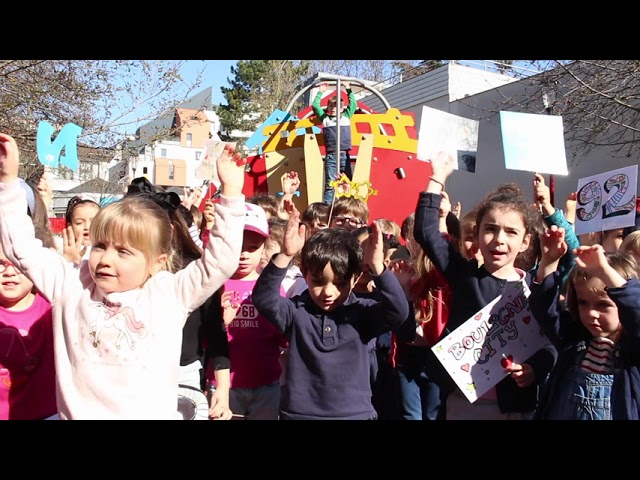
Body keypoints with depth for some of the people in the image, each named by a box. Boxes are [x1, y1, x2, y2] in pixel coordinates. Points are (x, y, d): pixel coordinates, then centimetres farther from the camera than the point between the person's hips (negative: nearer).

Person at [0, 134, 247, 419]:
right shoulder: (72, 287, 1)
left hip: (151, 414, -1)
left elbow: (220, 260, -6)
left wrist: (231, 193, -11)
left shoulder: (170, 293, -5)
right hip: (78, 413, 2)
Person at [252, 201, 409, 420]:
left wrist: (377, 266, -32)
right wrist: (285, 256, -34)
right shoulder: (296, 311, -4)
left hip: (355, 413, 0)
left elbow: (398, 311, -19)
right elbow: (263, 299, -21)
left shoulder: (363, 313, -3)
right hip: (299, 413, 0)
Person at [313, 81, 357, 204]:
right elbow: (315, 105, 15)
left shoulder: (346, 116, 17)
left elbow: (353, 104, 17)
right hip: (330, 156, -1)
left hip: (344, 155, 1)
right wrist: (321, 92, 20)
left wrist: (348, 89, 19)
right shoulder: (325, 118, 15)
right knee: (329, 185, -4)